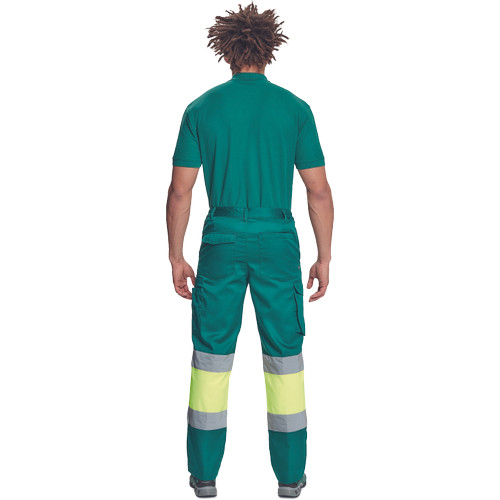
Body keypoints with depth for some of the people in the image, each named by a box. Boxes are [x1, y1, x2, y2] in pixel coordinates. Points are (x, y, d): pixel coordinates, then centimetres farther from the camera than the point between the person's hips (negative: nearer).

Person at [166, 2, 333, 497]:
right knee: (284, 354, 10)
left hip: (221, 243, 0)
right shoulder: (295, 109, -1)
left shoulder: (200, 109, 0)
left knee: (211, 352, 10)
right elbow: (319, 191, -2)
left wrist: (176, 258, 7)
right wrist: (324, 258, 6)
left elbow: (179, 191, -1)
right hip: (277, 244, 0)